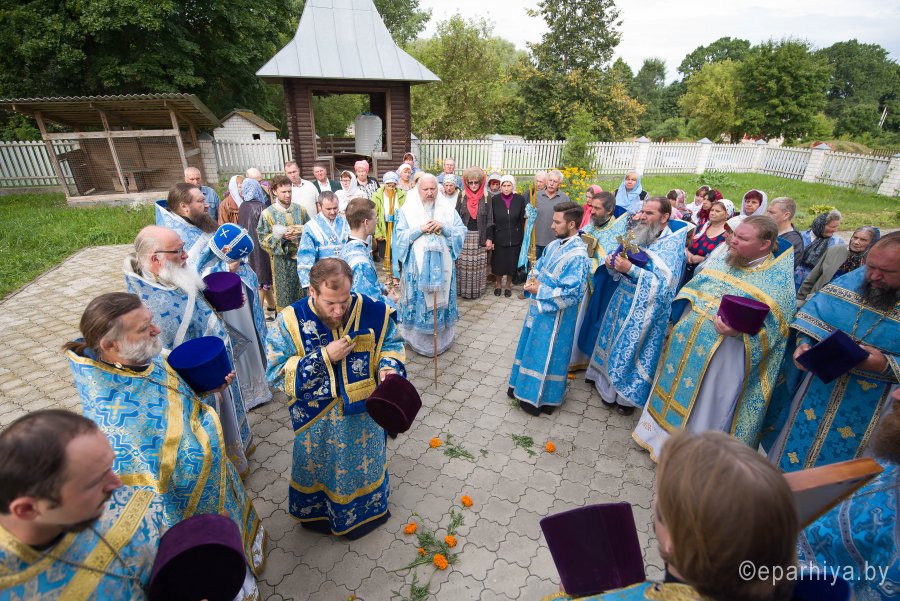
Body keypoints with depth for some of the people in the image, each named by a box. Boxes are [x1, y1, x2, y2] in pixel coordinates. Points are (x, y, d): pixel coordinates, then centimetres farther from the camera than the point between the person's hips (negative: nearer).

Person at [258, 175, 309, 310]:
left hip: (302, 257, 3)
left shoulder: (300, 210, 3)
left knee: (303, 295, 11)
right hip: (281, 260, -3)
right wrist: (281, 236, -19)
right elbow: (263, 239, -5)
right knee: (284, 295, 6)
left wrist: (302, 232, -10)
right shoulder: (268, 214, -6)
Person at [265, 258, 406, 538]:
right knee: (320, 467, 24)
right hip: (318, 420, -1)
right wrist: (323, 357, -28)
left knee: (366, 461, 27)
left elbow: (392, 343, -2)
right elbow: (276, 373, -18)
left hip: (363, 413, 2)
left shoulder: (371, 311, -18)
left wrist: (389, 365, -23)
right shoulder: (291, 321, -21)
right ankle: (317, 510, 56)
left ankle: (369, 507, 57)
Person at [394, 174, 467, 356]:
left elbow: (462, 231, 2)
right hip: (417, 266, -2)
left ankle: (442, 338, 23)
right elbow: (399, 235, -5)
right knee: (418, 301, 3)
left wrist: (443, 227, -15)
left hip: (442, 265, 2)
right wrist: (420, 228, -16)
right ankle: (418, 339, 18)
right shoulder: (408, 209, 1)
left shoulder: (448, 208, 6)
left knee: (441, 299, 8)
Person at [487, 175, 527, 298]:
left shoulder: (520, 199, -4)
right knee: (498, 263, 7)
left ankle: (508, 285, 28)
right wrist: (489, 238, -9)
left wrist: (522, 239, -1)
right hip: (499, 238, 0)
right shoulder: (494, 200, -5)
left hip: (514, 238, 0)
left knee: (512, 263, 8)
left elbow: (522, 220, 0)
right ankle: (498, 284, 30)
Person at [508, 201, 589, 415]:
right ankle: (524, 386, 40)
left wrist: (540, 291, -20)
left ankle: (541, 398, 24)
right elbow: (538, 267, 17)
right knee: (531, 347, 20)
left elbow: (572, 293, -27)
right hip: (539, 307, 9)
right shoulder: (554, 245, 3)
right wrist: (532, 279, -4)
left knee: (546, 354, 6)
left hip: (555, 315, -8)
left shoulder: (578, 256, -23)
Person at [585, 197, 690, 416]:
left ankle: (629, 394, 25)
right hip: (622, 301, 6)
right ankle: (609, 385, 34)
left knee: (633, 350, 5)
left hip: (645, 309, -6)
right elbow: (620, 271, 10)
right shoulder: (639, 236, 4)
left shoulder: (673, 244, -13)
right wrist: (612, 262, -12)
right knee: (614, 344, 15)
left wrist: (631, 269, -28)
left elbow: (663, 282, -23)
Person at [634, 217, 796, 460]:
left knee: (703, 410, 7)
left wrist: (739, 332, -29)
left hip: (724, 358, -5)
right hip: (685, 344, 6)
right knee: (674, 389, 18)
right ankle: (660, 429, 38)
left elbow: (771, 330, -13)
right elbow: (690, 290, 18)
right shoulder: (720, 261, 7)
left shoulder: (779, 281, -9)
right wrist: (687, 303, -1)